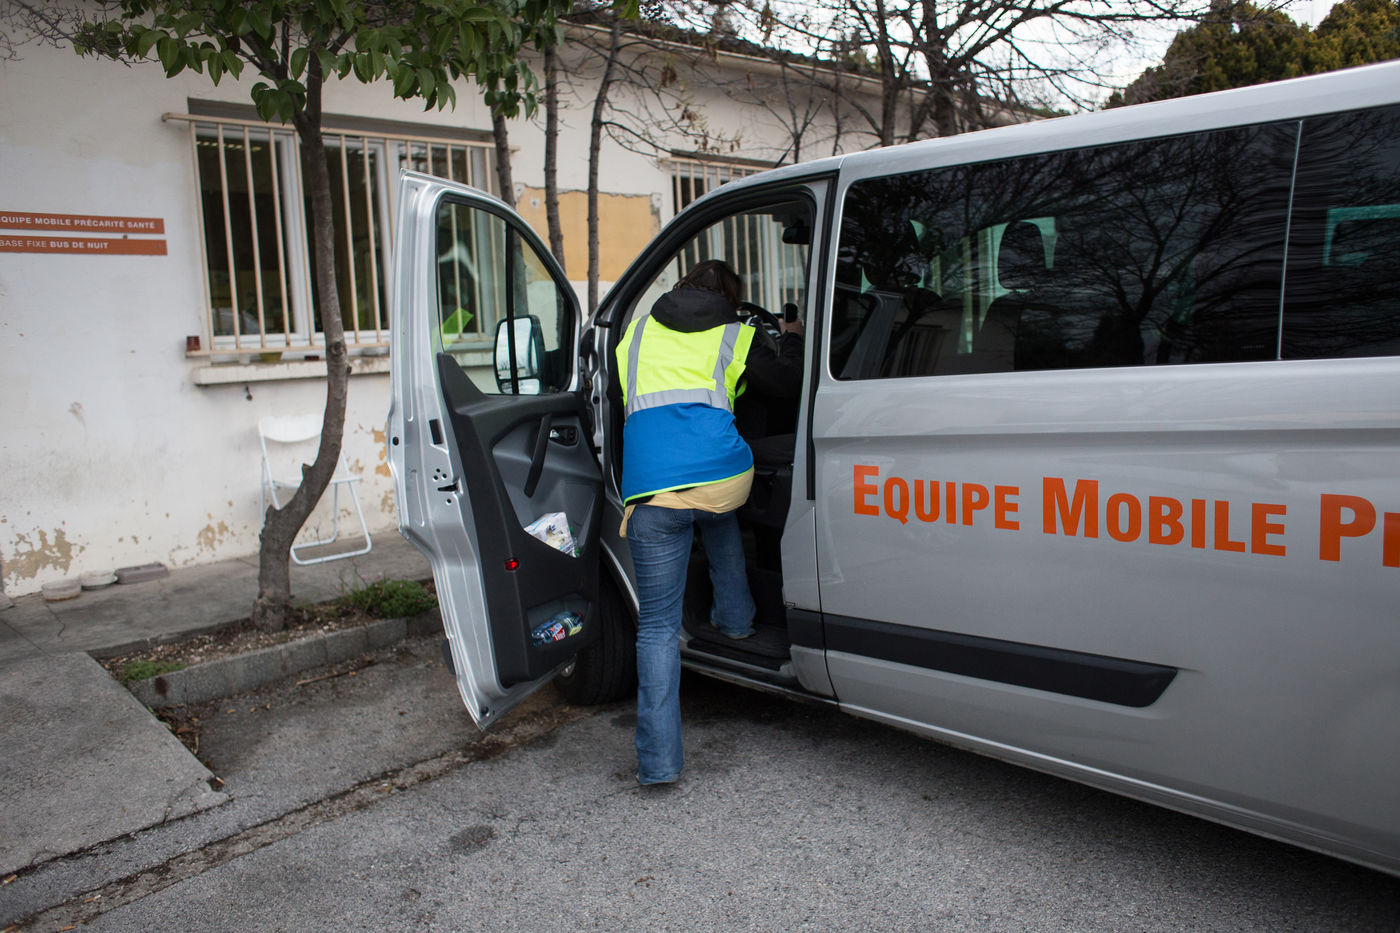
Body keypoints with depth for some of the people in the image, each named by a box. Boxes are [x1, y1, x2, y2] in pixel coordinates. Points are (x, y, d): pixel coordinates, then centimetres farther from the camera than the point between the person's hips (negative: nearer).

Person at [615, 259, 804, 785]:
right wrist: (791, 340, 40)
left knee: (658, 624, 4)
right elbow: (788, 383, 21)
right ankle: (735, 619, 45)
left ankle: (659, 760, 4)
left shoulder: (637, 334, 24)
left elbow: (615, 403, 34)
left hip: (652, 491, 0)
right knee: (720, 523, 40)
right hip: (724, 477, 1)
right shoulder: (735, 338, 15)